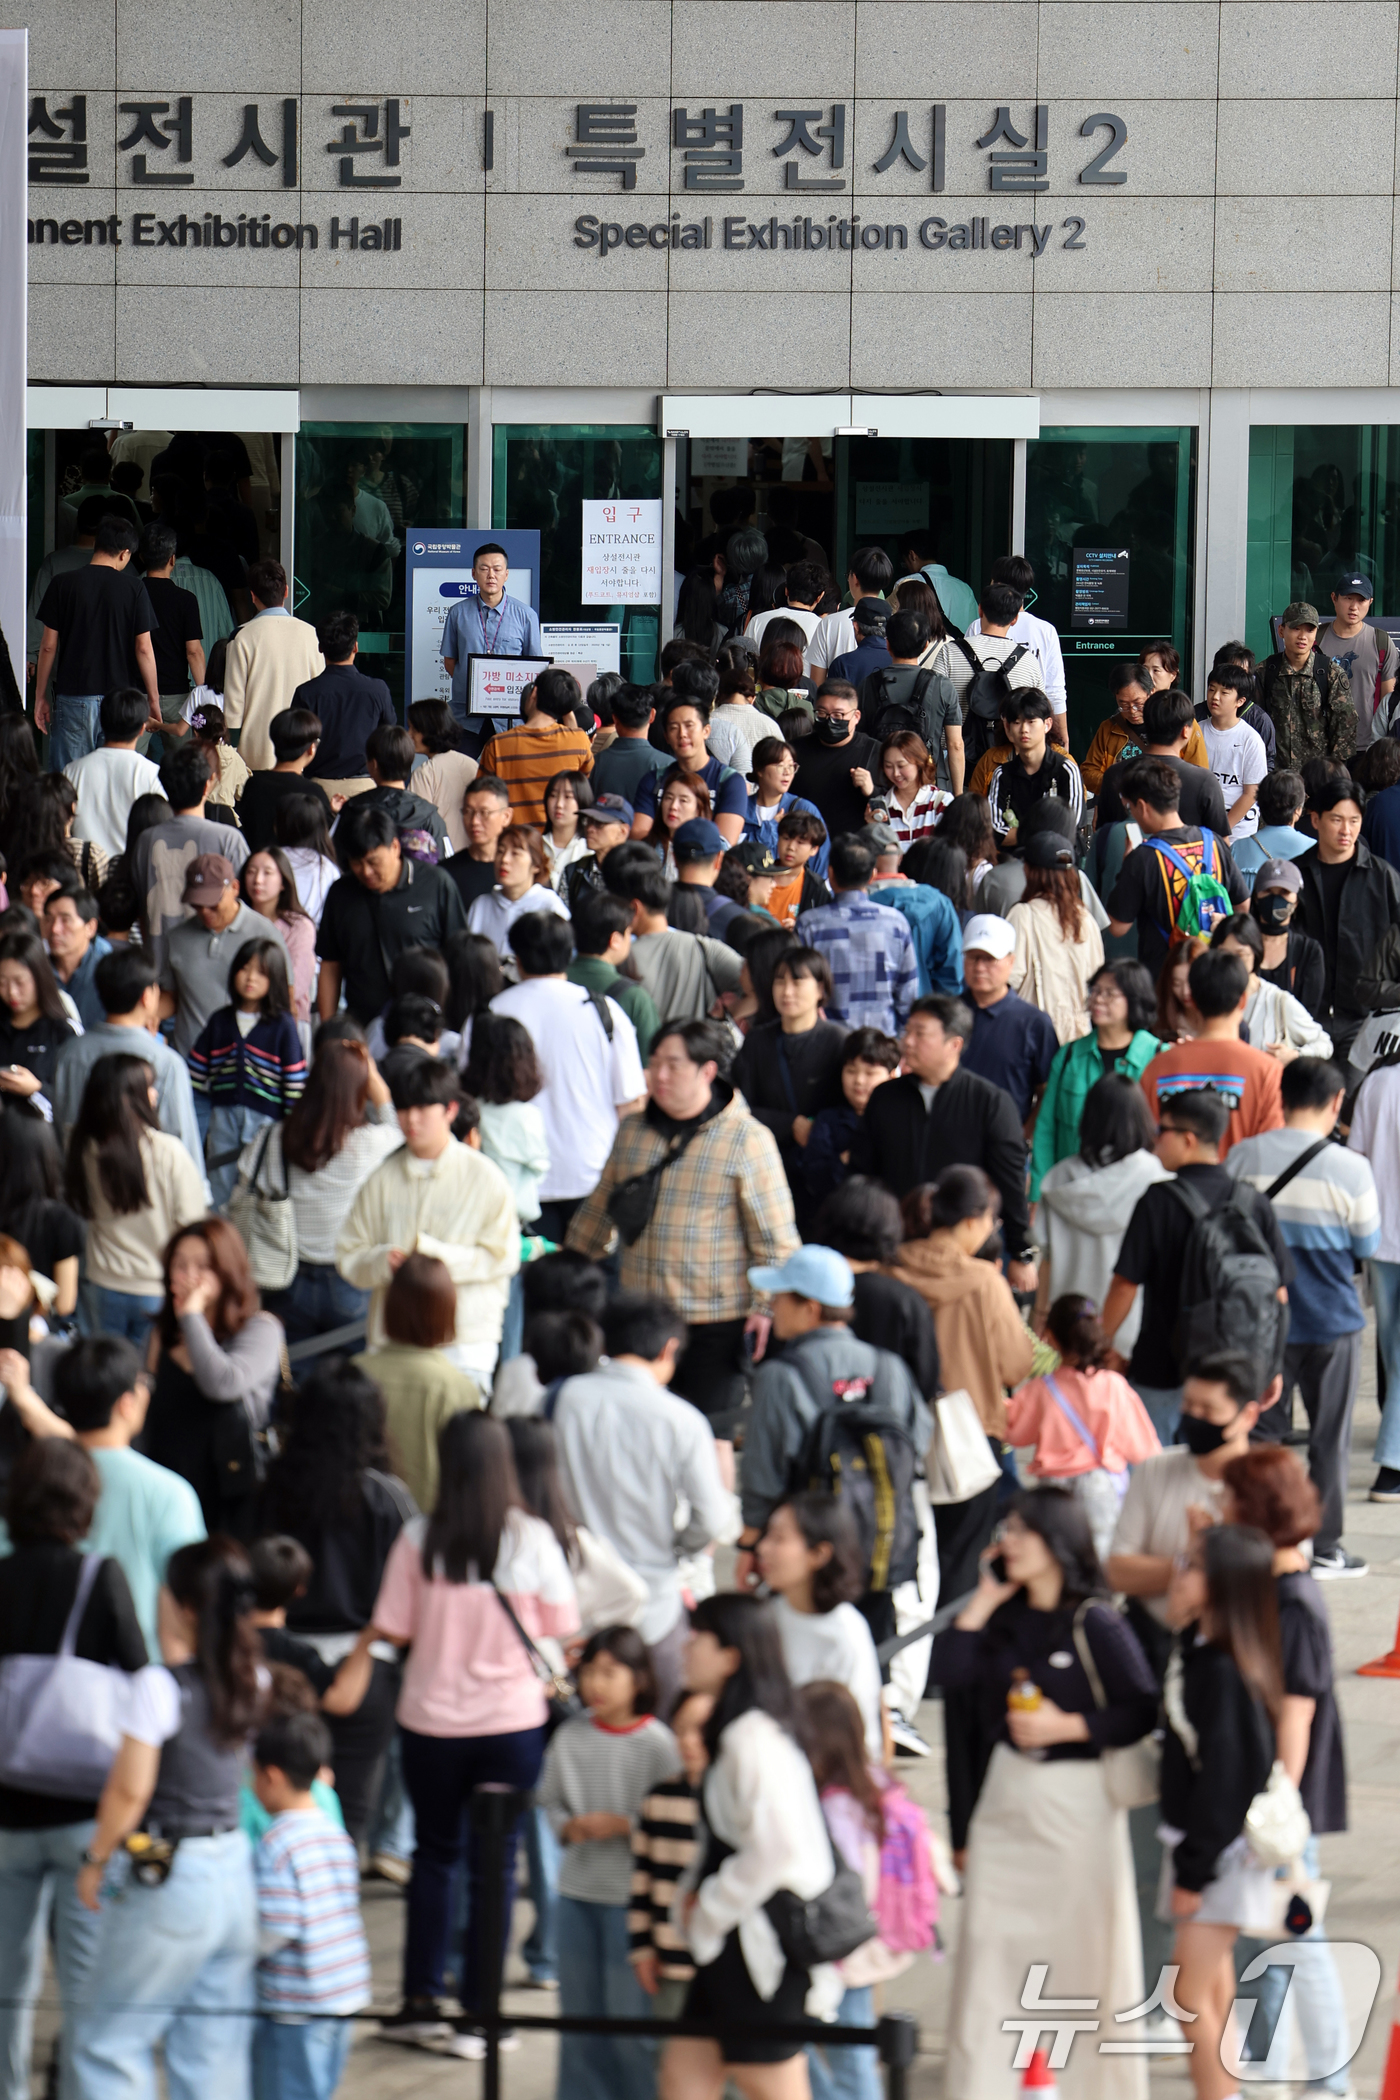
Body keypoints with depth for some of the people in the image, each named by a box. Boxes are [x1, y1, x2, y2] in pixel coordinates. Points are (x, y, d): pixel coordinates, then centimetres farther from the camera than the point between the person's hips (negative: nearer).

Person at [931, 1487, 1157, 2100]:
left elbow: (1142, 1713, -13)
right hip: (1004, 1796, 6)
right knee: (986, 1943, 6)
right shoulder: (1005, 1618, 7)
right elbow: (949, 1671, -6)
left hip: (1079, 1799, -6)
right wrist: (984, 1600, -4)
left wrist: (1065, 1727, -18)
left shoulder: (1095, 1625, -10)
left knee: (1099, 1946, 2)